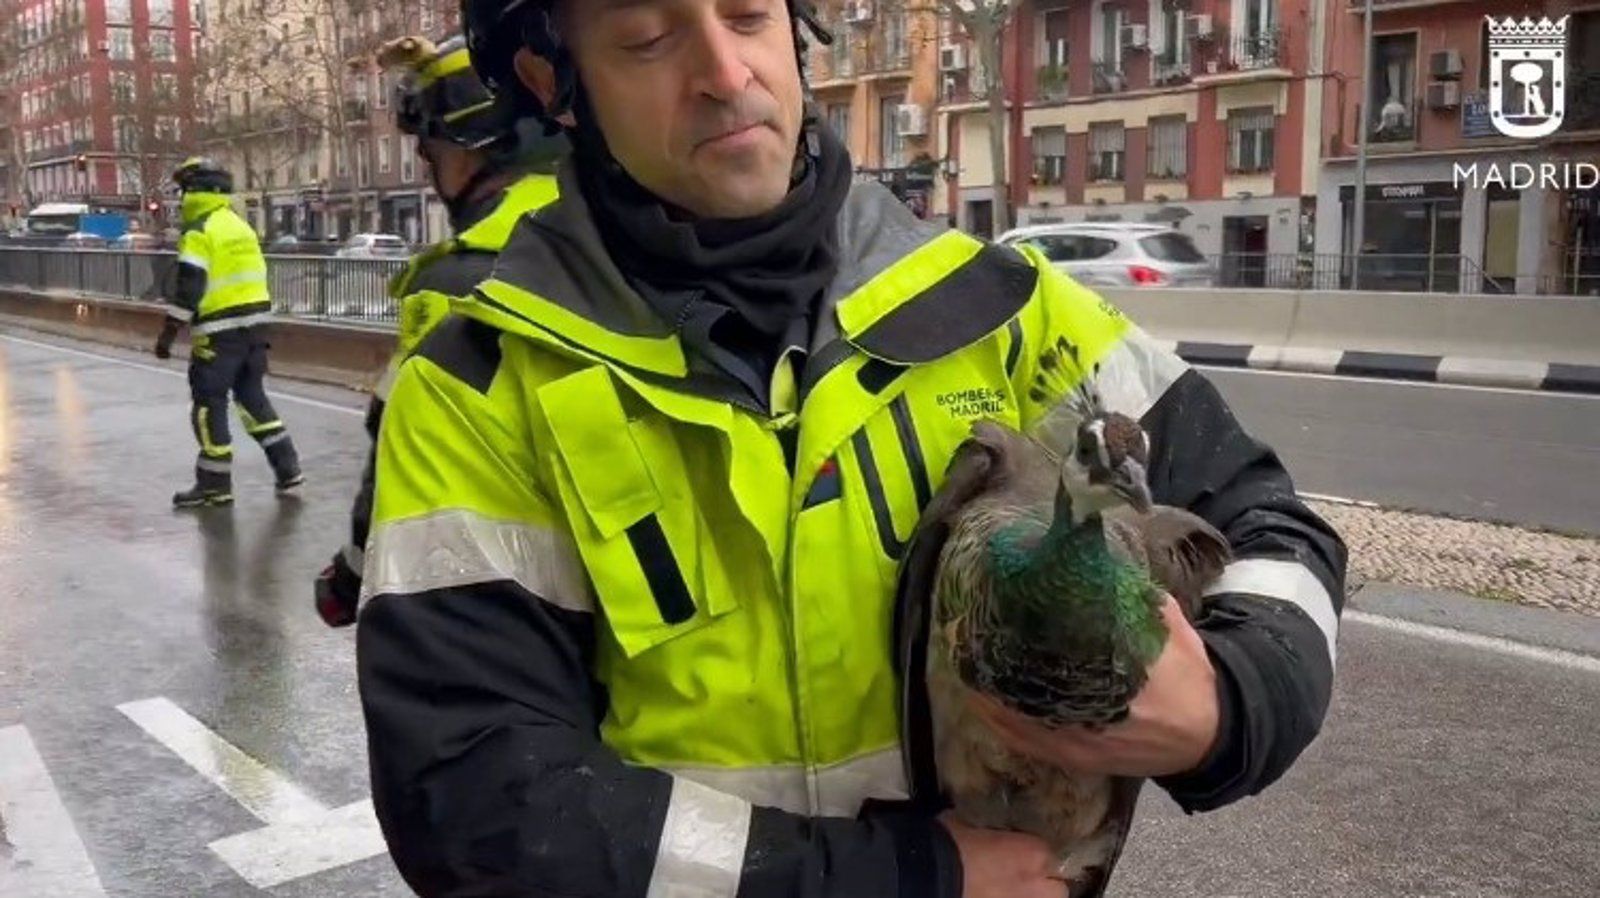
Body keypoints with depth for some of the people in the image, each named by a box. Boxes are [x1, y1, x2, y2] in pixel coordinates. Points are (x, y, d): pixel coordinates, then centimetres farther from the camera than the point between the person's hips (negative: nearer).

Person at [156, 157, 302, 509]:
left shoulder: (199, 231, -11)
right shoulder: (240, 225, 14)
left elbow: (188, 288, -17)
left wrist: (168, 334, -13)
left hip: (220, 330, -8)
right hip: (255, 323, 8)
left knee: (209, 403, 1)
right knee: (252, 395, 16)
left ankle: (215, 484, 6)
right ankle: (287, 469, 14)